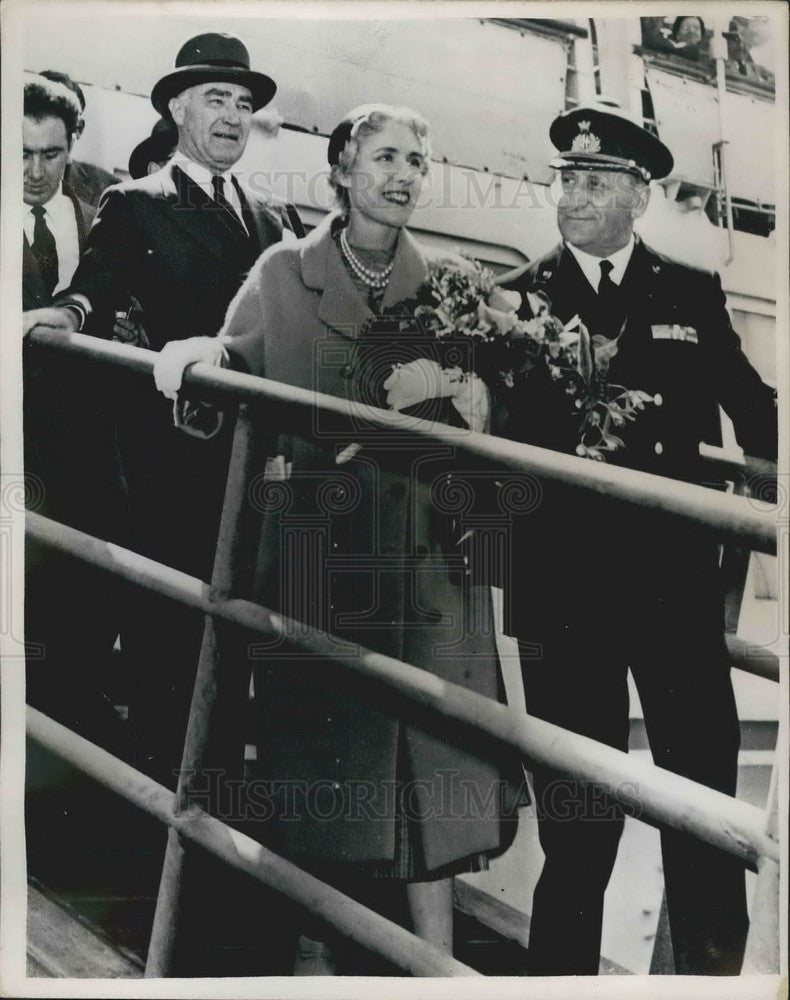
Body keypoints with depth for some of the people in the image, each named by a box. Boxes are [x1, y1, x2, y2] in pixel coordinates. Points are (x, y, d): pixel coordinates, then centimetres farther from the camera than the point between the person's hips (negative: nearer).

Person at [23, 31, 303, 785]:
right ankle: (159, 764, 16)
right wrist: (67, 312, -34)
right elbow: (99, 287, -13)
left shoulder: (270, 216, 17)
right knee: (166, 606, 2)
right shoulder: (134, 205, 2)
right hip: (173, 439, -5)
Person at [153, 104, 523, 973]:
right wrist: (195, 355, -19)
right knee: (310, 739, 5)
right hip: (310, 542, -1)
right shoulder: (283, 274, 6)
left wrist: (448, 381, -13)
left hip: (416, 547, 2)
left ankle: (435, 955, 13)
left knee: (426, 742, 1)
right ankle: (311, 946, 22)